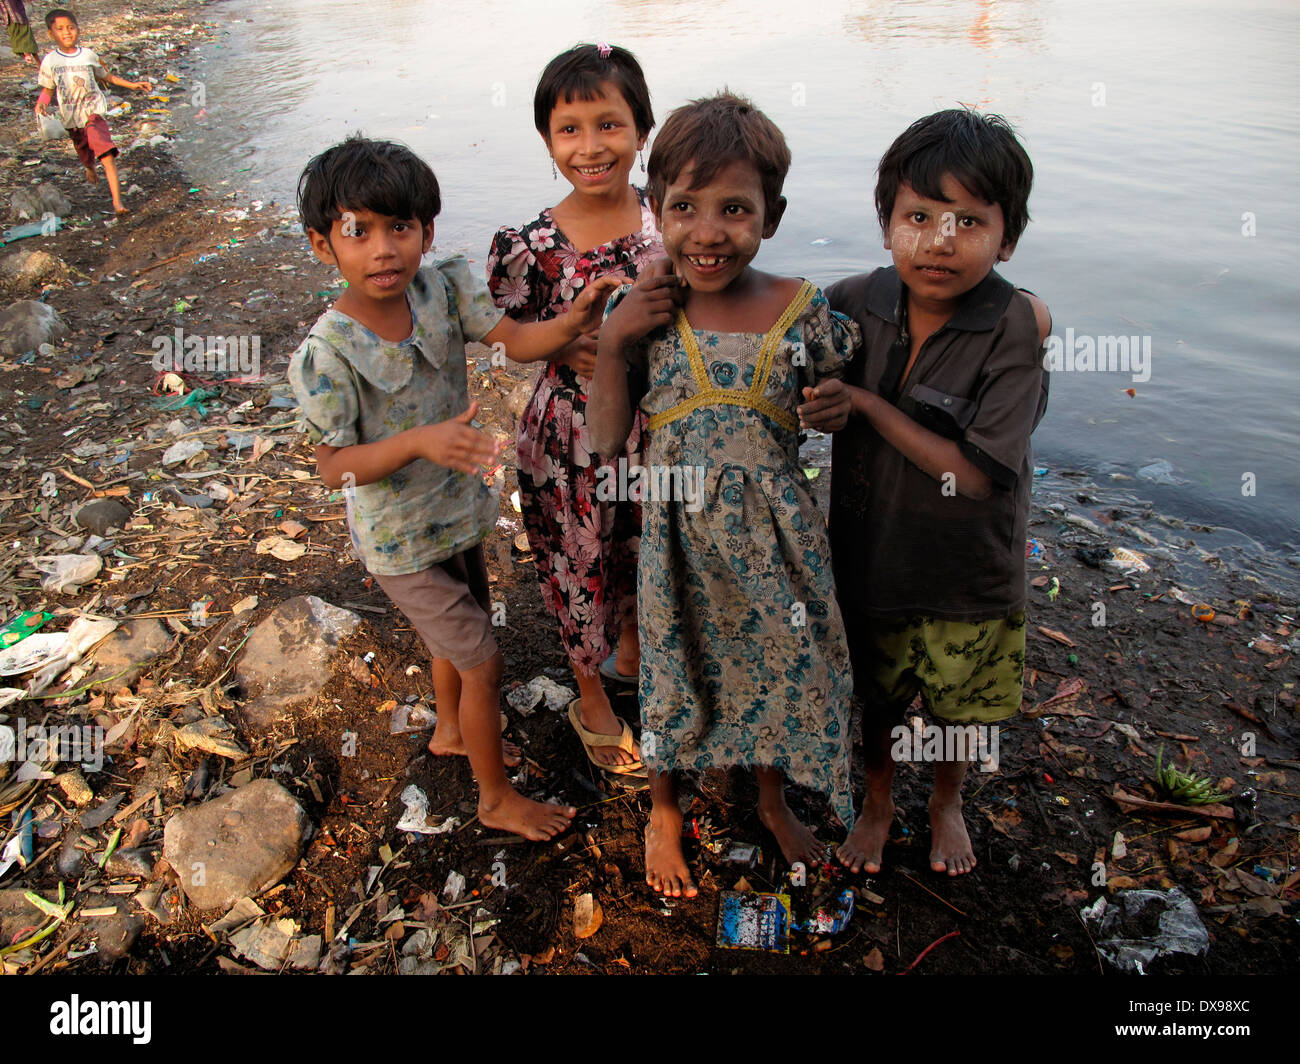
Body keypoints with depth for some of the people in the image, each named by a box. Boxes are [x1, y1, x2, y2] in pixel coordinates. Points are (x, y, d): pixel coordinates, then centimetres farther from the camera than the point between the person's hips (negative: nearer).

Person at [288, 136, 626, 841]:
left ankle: (450, 731, 58)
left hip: (456, 508, 6)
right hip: (402, 537, -6)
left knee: (457, 635, 28)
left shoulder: (443, 288, -13)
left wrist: (574, 320, -37)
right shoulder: (328, 352, -27)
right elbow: (333, 466, -23)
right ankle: (497, 798, 28)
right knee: (482, 660, 4)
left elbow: (517, 340, -17)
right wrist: (419, 442, -38)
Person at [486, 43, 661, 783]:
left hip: (655, 425, 3)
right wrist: (574, 349, -21)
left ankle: (632, 652, 59)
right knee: (582, 564, 15)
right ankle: (593, 701, 44)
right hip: (572, 435, -3)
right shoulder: (531, 246, -17)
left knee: (647, 550, 24)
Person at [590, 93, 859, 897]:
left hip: (776, 539, 1)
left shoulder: (806, 314, -10)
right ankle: (665, 811, 48)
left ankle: (775, 801, 51)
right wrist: (612, 343, -18)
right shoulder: (643, 313, -10)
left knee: (783, 668, 19)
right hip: (680, 539, 0)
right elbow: (607, 439, -8)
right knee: (674, 675, 18)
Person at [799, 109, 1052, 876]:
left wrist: (867, 405, -26)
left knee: (962, 706, 21)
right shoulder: (855, 304, -13)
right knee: (871, 697, 22)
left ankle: (948, 803, 52)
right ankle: (879, 801, 51)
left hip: (968, 573, -2)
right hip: (868, 553, 2)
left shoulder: (1016, 330, -23)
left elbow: (975, 473, -25)